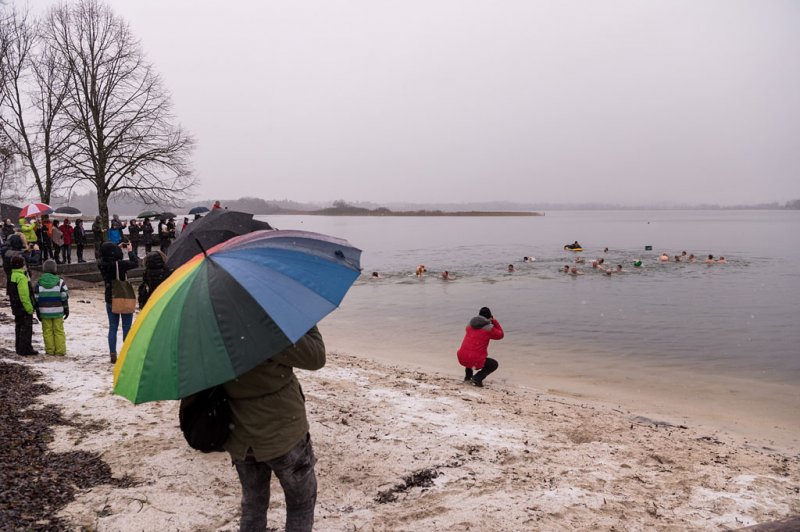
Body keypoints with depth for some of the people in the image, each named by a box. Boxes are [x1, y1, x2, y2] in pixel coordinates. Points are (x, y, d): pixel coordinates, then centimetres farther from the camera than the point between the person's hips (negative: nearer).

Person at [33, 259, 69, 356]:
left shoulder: (39, 283, -1)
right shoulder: (60, 282, -5)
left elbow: (36, 298, 3)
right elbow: (64, 297, -3)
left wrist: (38, 311, 12)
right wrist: (66, 309, 7)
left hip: (44, 312, 1)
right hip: (58, 311, -1)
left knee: (47, 331, 8)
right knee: (59, 331, 5)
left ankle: (50, 350, 10)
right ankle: (60, 350, 5)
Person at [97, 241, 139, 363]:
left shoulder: (102, 265, -7)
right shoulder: (120, 264, -22)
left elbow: (106, 257, 15)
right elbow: (135, 263, -10)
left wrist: (118, 248, 13)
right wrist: (129, 251, 4)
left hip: (110, 300, 5)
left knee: (112, 327, 13)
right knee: (127, 327, 6)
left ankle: (112, 354, 13)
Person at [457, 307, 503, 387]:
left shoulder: (470, 324, 11)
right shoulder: (489, 328, -5)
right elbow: (500, 335, 12)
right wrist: (494, 321, 15)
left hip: (462, 358, 6)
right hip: (476, 361, -5)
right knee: (494, 364, 20)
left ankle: (468, 376, 27)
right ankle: (478, 378, -1)